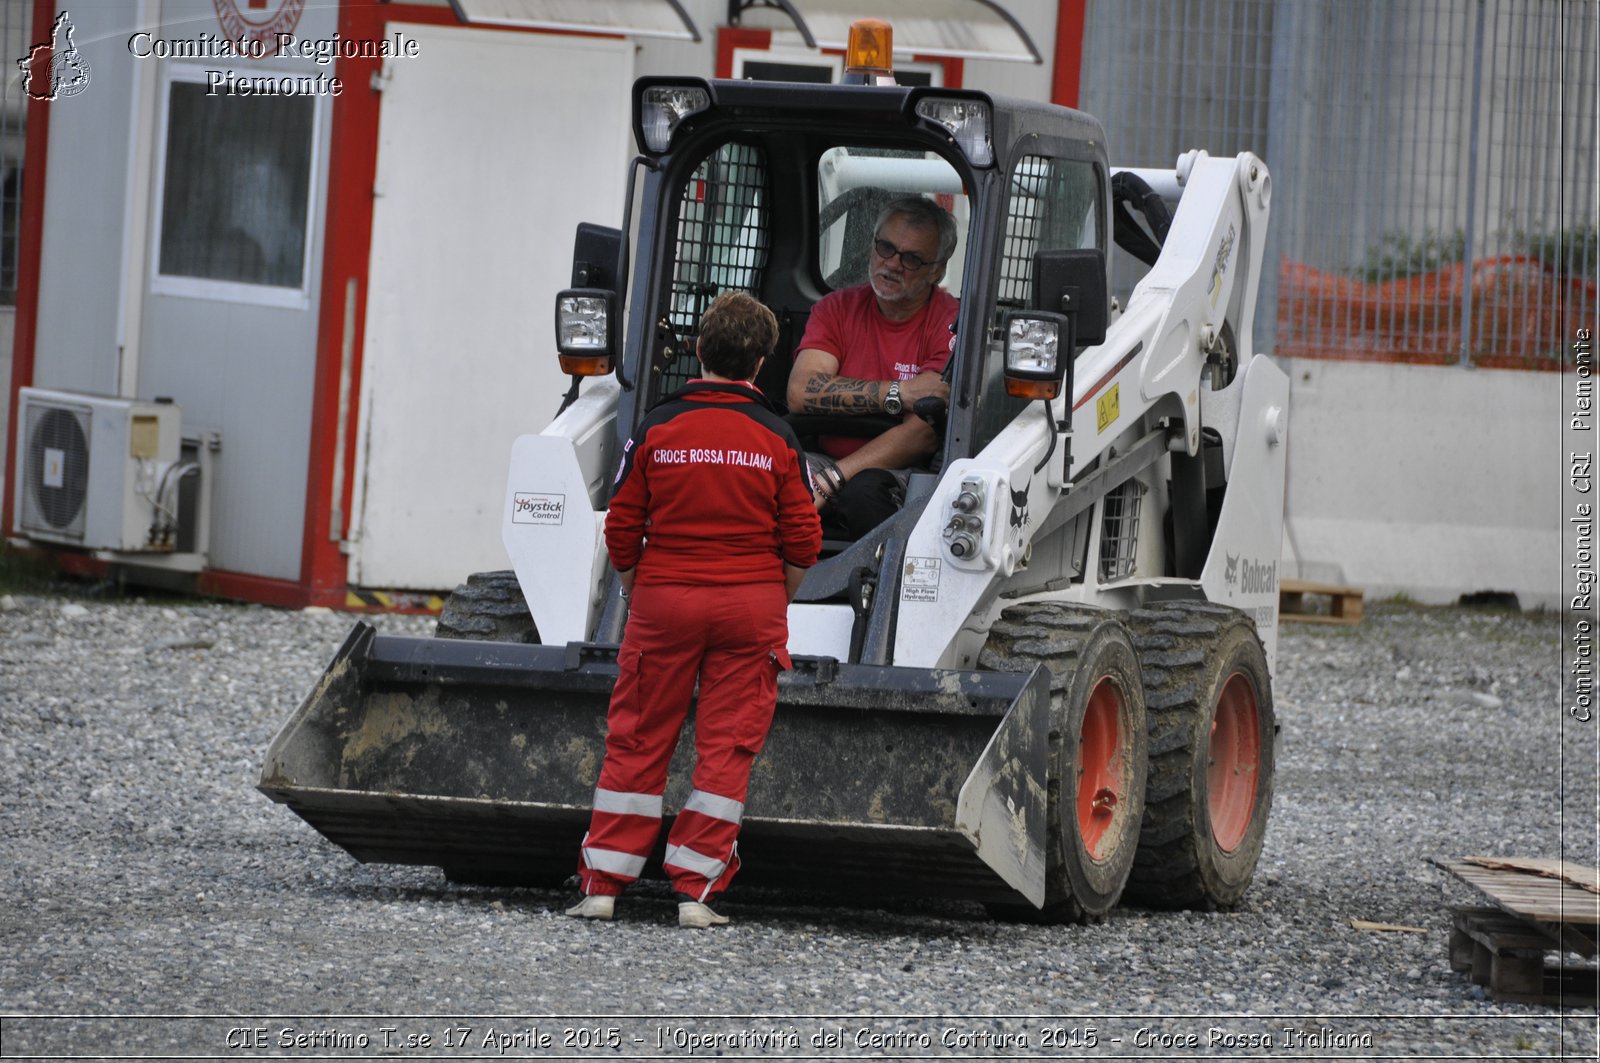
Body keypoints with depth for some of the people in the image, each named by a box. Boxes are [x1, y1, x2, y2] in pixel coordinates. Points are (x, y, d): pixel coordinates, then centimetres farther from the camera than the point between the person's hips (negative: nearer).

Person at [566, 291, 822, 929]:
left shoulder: (657, 430, -3)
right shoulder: (776, 439, -3)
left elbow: (621, 530, 0)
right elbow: (803, 542, -1)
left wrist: (637, 591, 16)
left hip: (664, 597, 0)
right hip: (751, 608, 0)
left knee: (637, 743, 7)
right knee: (727, 747, 4)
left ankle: (602, 885, 7)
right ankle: (697, 892, 1)